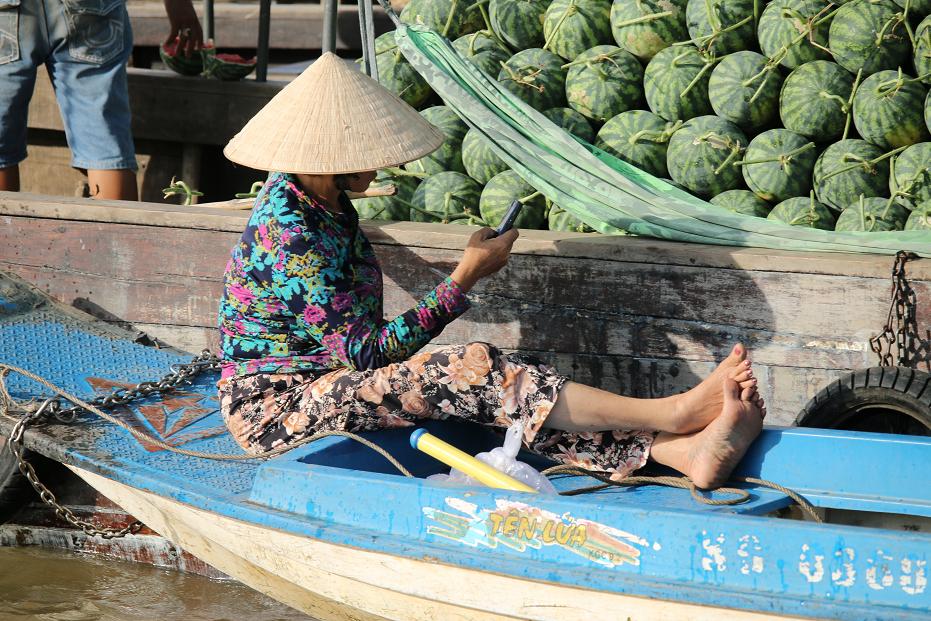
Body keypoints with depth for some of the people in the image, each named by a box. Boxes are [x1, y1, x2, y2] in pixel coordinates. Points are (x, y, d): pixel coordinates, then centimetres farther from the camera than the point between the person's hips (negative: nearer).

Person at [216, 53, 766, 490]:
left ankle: (686, 451, -30)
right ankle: (672, 414, -30)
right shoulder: (288, 234, -24)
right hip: (271, 410, -9)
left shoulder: (324, 201, 7)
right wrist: (467, 277, -21)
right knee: (464, 373, -27)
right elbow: (365, 353, -24)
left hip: (329, 380, 9)